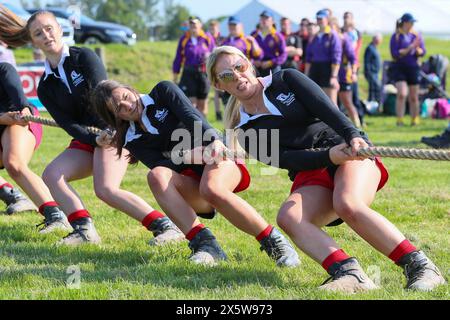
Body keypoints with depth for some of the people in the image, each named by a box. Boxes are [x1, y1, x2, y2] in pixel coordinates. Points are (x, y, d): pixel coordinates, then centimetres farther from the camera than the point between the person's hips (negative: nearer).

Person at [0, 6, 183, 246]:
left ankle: (165, 226, -25)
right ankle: (84, 230, -20)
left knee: (106, 189, -26)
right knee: (51, 174, -16)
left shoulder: (83, 57, -6)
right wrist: (94, 139, -21)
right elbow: (66, 123, -4)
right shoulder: (45, 86, 8)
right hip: (85, 140, 7)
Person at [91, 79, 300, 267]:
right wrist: (187, 157, -27)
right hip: (191, 181, 3)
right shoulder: (132, 141, 9)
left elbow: (191, 115, -13)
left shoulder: (163, 92, 4)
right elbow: (161, 166, -7)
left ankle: (275, 243, -27)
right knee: (156, 176, -29)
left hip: (218, 154, -3)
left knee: (211, 188, -38)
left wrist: (213, 140, -32)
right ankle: (205, 245, -38)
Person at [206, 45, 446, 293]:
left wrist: (353, 135, -25)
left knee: (348, 206, -34)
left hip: (351, 150, -2)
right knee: (287, 217, -30)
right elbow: (285, 159, -6)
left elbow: (327, 109, -6)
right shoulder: (245, 132, 10)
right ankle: (349, 274, -45)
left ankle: (420, 267, -33)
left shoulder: (285, 80, 9)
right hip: (311, 175, 2)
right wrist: (329, 156, -24)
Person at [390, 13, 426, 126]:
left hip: (413, 68, 3)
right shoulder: (396, 36, -3)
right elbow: (394, 54, -11)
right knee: (402, 94, -18)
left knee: (413, 97, 7)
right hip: (399, 68, -3)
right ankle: (399, 120, -12)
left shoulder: (416, 35, 7)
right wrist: (409, 48, -18)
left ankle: (415, 120, 19)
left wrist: (417, 49, -17)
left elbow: (423, 52, 5)